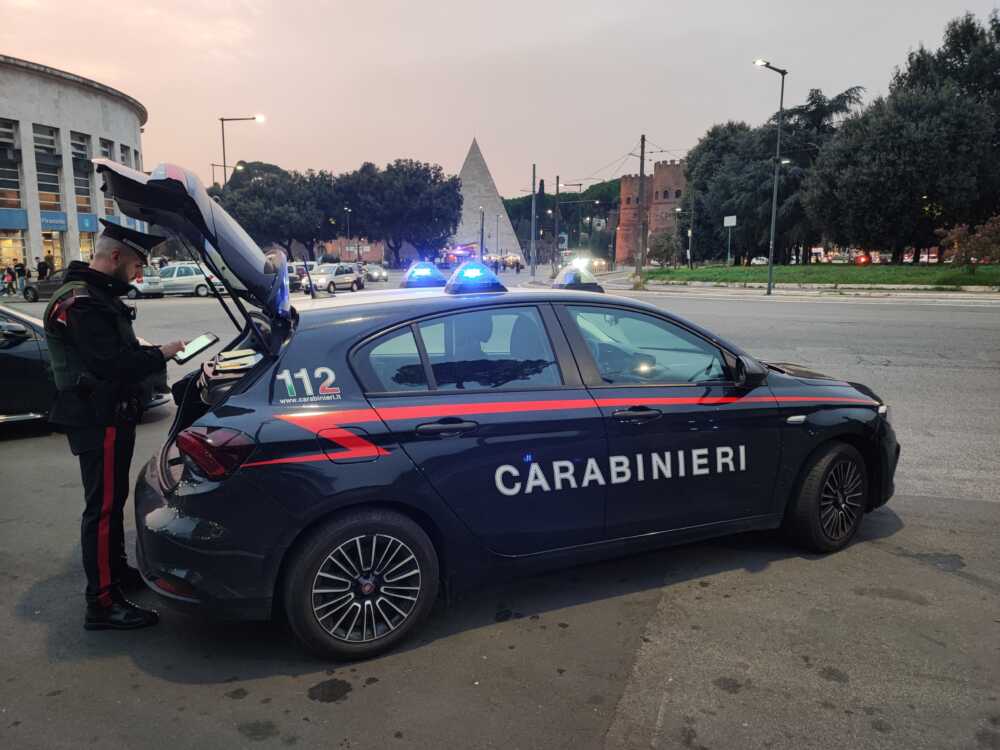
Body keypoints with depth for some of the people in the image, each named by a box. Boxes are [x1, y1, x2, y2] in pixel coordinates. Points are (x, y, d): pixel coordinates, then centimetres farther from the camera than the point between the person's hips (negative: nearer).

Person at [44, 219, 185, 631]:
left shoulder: (97, 295, 14)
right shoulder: (81, 303, -20)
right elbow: (113, 364, -27)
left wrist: (149, 352, 3)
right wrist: (160, 354, -15)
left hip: (110, 417, 11)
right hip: (98, 422, -11)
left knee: (113, 500, 21)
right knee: (103, 508, -5)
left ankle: (116, 571, 37)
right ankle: (102, 604, 3)